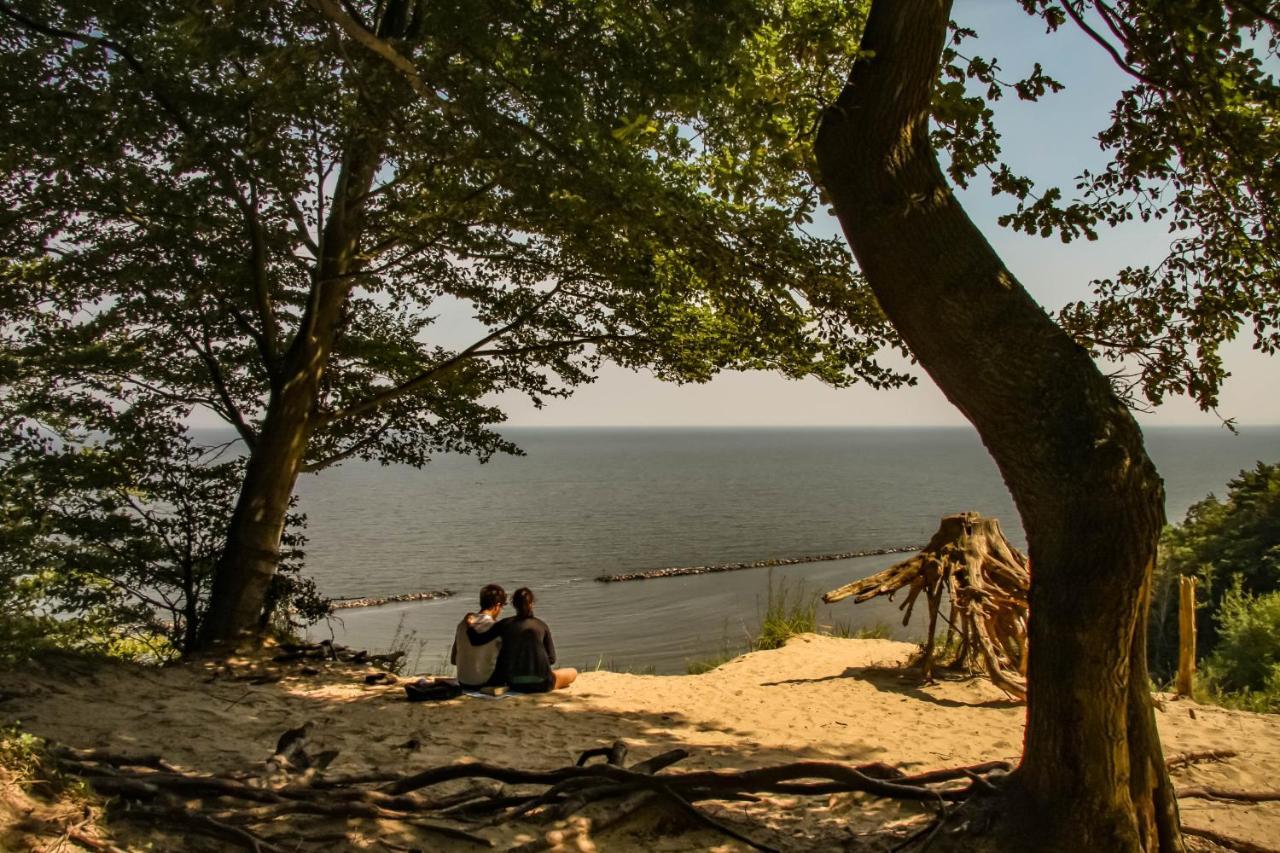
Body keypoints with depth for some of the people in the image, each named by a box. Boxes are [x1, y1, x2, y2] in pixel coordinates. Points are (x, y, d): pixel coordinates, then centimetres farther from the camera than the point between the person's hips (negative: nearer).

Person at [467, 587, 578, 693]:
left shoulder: (505, 624, 5)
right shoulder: (541, 625, 4)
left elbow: (477, 640, -1)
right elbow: (551, 659, 5)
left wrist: (469, 626, 16)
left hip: (514, 684, 3)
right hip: (539, 683, -3)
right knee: (573, 672, 21)